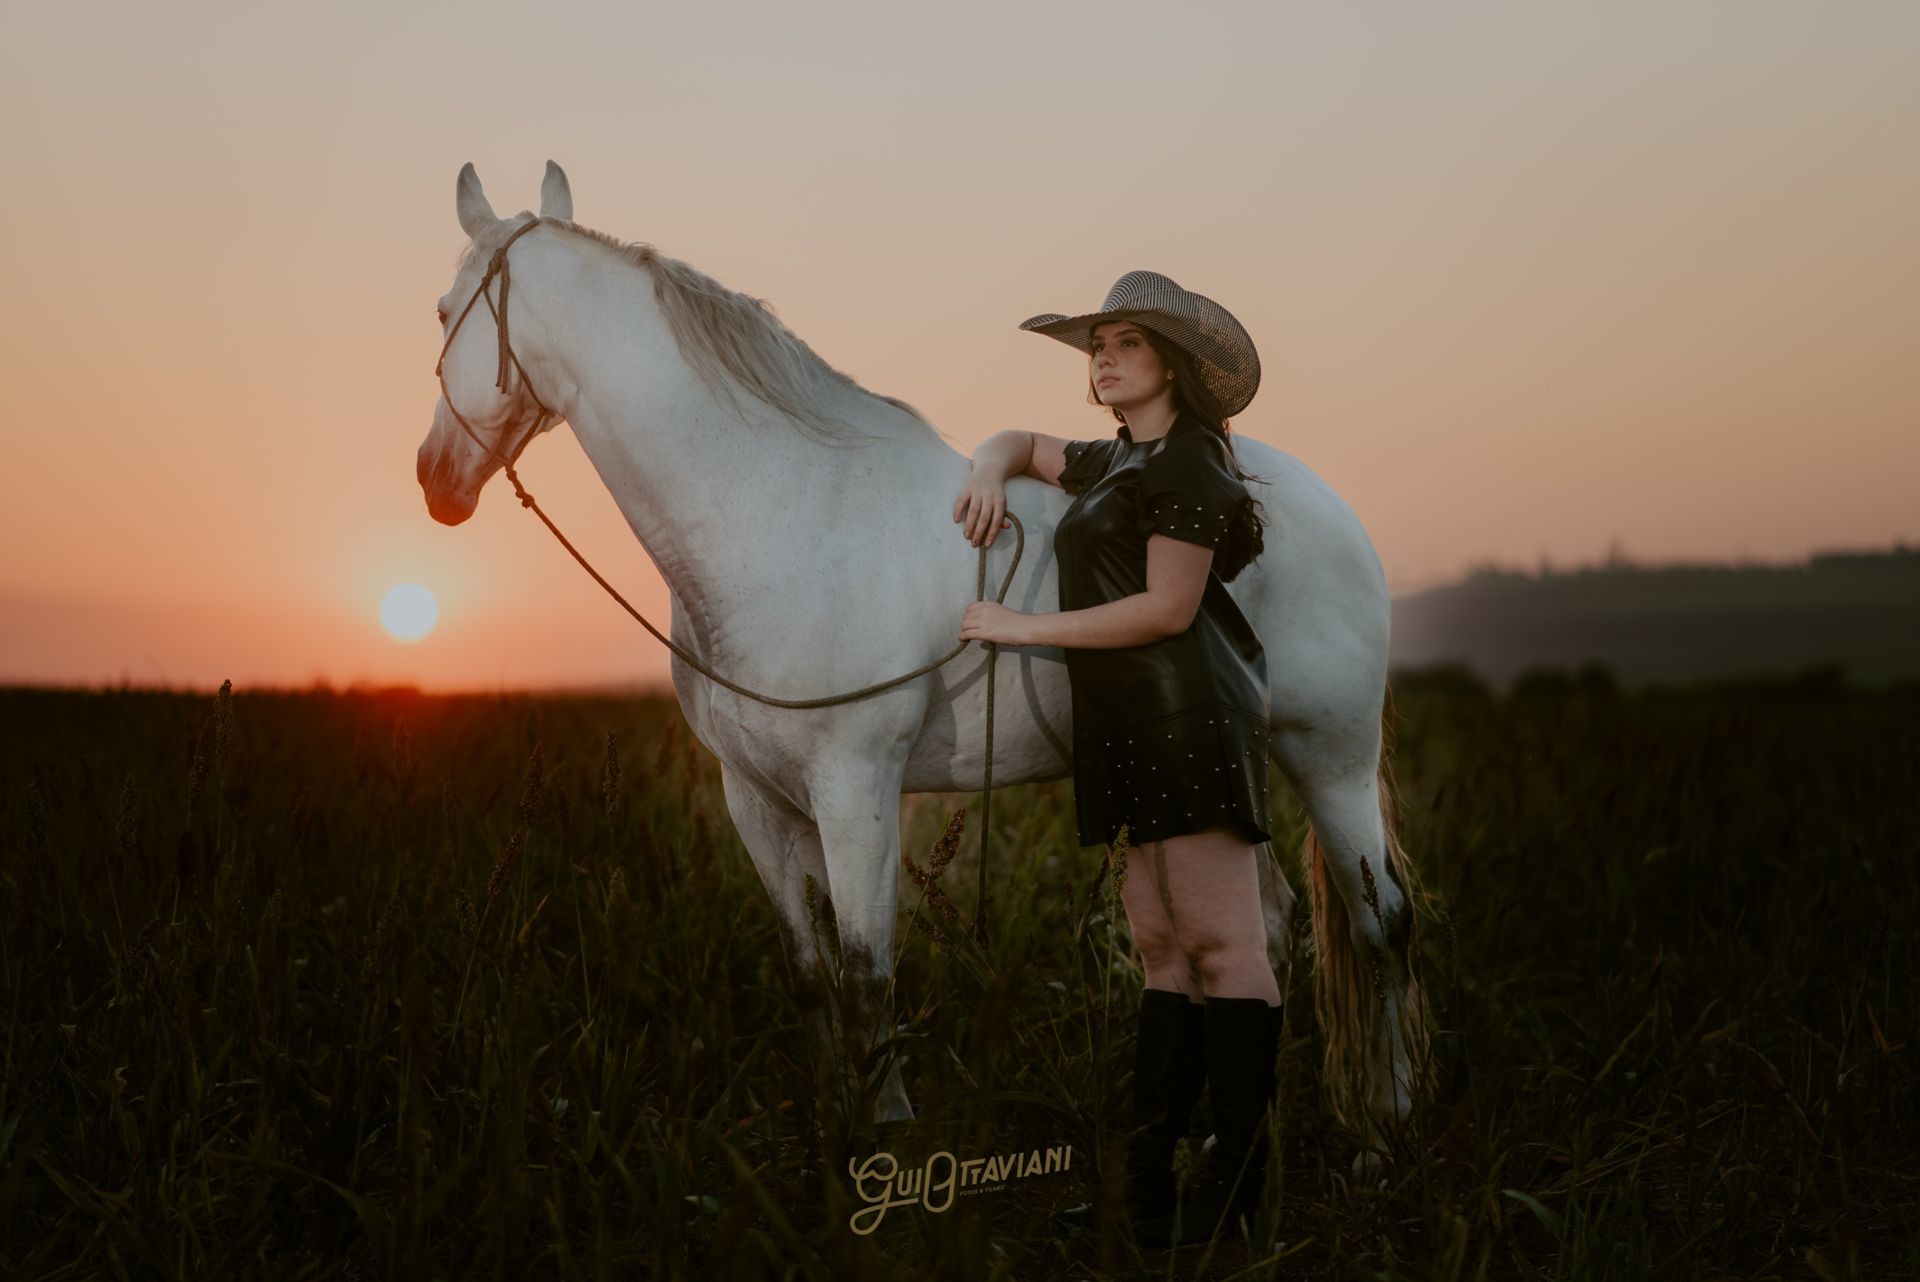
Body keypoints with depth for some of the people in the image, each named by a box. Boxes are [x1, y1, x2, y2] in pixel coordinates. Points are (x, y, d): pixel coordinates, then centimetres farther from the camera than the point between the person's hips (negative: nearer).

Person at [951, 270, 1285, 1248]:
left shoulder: (1186, 464, -6)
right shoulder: (1112, 463, 21)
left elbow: (1168, 608, -14)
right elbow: (1021, 443, 37)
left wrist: (1024, 628, -10)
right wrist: (991, 472, 12)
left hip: (1189, 716, -10)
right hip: (1131, 729, 10)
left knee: (1220, 945, -10)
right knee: (1163, 953, 7)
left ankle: (1240, 1182, -9)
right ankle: (1149, 1186, 10)